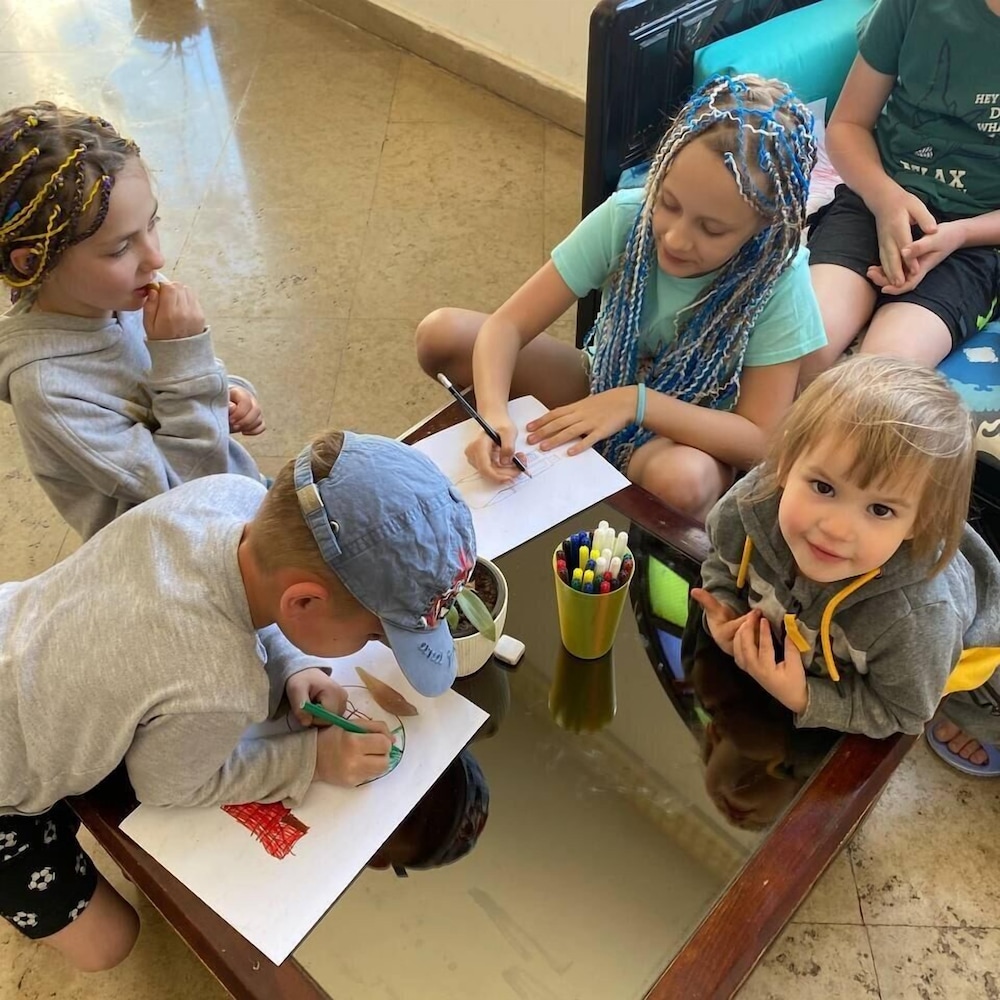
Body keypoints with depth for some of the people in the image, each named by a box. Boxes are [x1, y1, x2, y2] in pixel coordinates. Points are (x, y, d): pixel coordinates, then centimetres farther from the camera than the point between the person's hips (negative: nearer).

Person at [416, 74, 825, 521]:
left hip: (688, 435, -2)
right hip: (602, 385, 2)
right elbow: (506, 325, -20)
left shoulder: (778, 279, -25)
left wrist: (636, 402, -33)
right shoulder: (624, 217, -21)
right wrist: (494, 412, -39)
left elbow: (760, 440, -24)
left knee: (684, 479, -40)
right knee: (442, 334, -15)